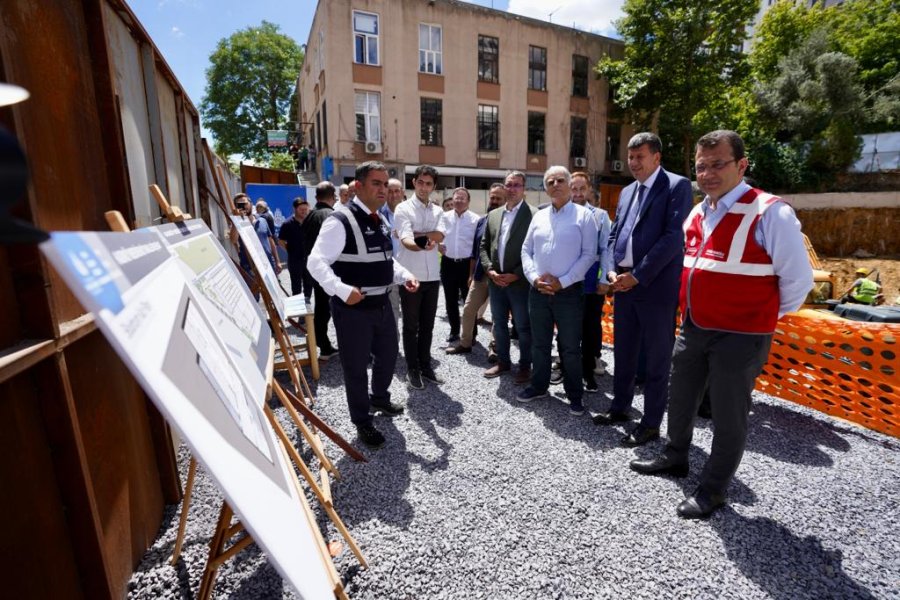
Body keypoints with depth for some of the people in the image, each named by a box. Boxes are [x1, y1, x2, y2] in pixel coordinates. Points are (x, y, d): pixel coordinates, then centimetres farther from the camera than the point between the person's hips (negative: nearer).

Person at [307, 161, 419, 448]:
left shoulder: (381, 222, 10)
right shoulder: (340, 222, -17)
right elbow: (316, 262, -21)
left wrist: (405, 276, 4)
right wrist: (343, 291, -31)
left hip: (382, 304, 9)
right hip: (353, 309, -8)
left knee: (388, 355, 23)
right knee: (356, 366, 7)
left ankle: (380, 399, 51)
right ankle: (362, 423, 28)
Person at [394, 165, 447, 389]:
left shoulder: (437, 210, 10)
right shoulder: (403, 208, -5)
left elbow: (439, 236, -8)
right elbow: (405, 240, -22)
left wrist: (416, 235, -16)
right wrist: (420, 245, -42)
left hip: (432, 276, 5)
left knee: (427, 325, 13)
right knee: (411, 326, 6)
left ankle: (425, 366, 25)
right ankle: (412, 369, 18)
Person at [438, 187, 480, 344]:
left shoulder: (475, 219, -6)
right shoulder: (444, 217, 2)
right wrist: (438, 245, -3)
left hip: (467, 264, -3)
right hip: (448, 263, 3)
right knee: (451, 300, 12)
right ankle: (454, 331, 27)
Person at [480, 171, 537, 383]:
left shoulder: (534, 214, -6)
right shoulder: (493, 214, 12)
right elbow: (484, 246, 13)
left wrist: (516, 274, -16)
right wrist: (489, 270, -2)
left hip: (520, 282, -5)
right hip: (495, 281, 6)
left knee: (523, 326, 6)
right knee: (499, 324, 15)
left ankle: (525, 366, 22)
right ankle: (503, 361, 31)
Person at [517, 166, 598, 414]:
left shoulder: (584, 215, -2)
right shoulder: (539, 216, 11)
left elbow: (589, 254, -8)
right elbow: (526, 250, 10)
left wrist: (562, 281, -14)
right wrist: (534, 278, -7)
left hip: (569, 292, -4)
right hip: (538, 291, 4)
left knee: (570, 347, 5)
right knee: (539, 343, 15)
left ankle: (574, 395, 21)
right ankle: (538, 386, 31)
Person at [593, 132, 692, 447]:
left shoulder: (677, 185, -4)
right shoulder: (627, 192, 17)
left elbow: (673, 236, -14)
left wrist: (638, 275, -16)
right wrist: (612, 271, -1)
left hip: (656, 285, -7)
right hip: (624, 284, 7)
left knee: (656, 359, 4)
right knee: (623, 352, 16)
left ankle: (651, 423, 16)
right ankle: (620, 407, 32)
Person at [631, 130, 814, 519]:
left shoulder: (769, 213, -16)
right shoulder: (696, 215, 7)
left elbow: (798, 278, -12)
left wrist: (766, 315, 1)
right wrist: (691, 310, 16)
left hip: (739, 336, -7)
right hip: (692, 328, 8)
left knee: (728, 414, 7)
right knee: (680, 399, 20)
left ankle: (712, 490, 26)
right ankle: (675, 458, 43)